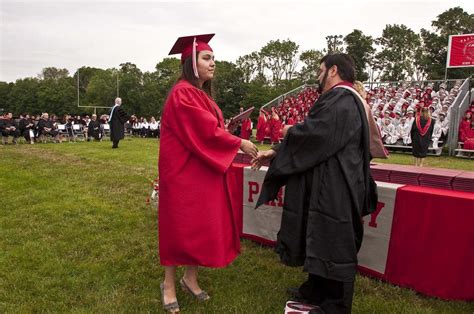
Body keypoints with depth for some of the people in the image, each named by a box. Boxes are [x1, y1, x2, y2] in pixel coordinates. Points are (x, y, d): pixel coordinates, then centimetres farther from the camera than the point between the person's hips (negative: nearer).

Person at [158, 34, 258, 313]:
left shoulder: (203, 95, 15)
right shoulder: (183, 93, -14)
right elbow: (205, 132, -20)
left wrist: (236, 146, 4)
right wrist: (239, 143, -12)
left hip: (204, 171, 9)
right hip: (185, 171, -9)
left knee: (203, 224, 12)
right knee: (181, 226, 2)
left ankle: (191, 278, 28)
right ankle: (169, 284, 21)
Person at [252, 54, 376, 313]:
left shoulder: (341, 100, -16)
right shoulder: (342, 100, 18)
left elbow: (311, 134, -25)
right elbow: (316, 137, 16)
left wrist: (287, 134, -3)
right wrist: (275, 152, 9)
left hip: (333, 190, -10)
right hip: (328, 187, 10)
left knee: (332, 244, 3)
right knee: (320, 241, 20)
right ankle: (316, 291, 37)